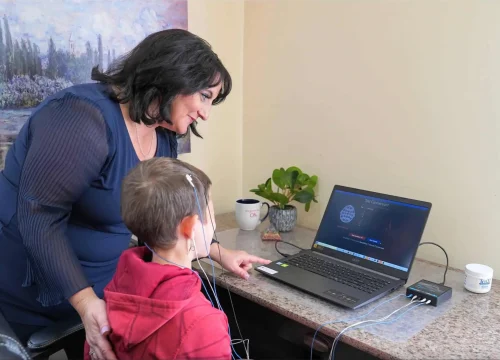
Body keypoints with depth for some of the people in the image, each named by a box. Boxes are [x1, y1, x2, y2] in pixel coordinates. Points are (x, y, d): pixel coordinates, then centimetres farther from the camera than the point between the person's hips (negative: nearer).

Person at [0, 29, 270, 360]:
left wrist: (218, 252, 7)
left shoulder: (163, 137, -2)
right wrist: (86, 302, -31)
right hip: (28, 288, -7)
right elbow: (39, 219, -28)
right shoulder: (85, 116, -28)